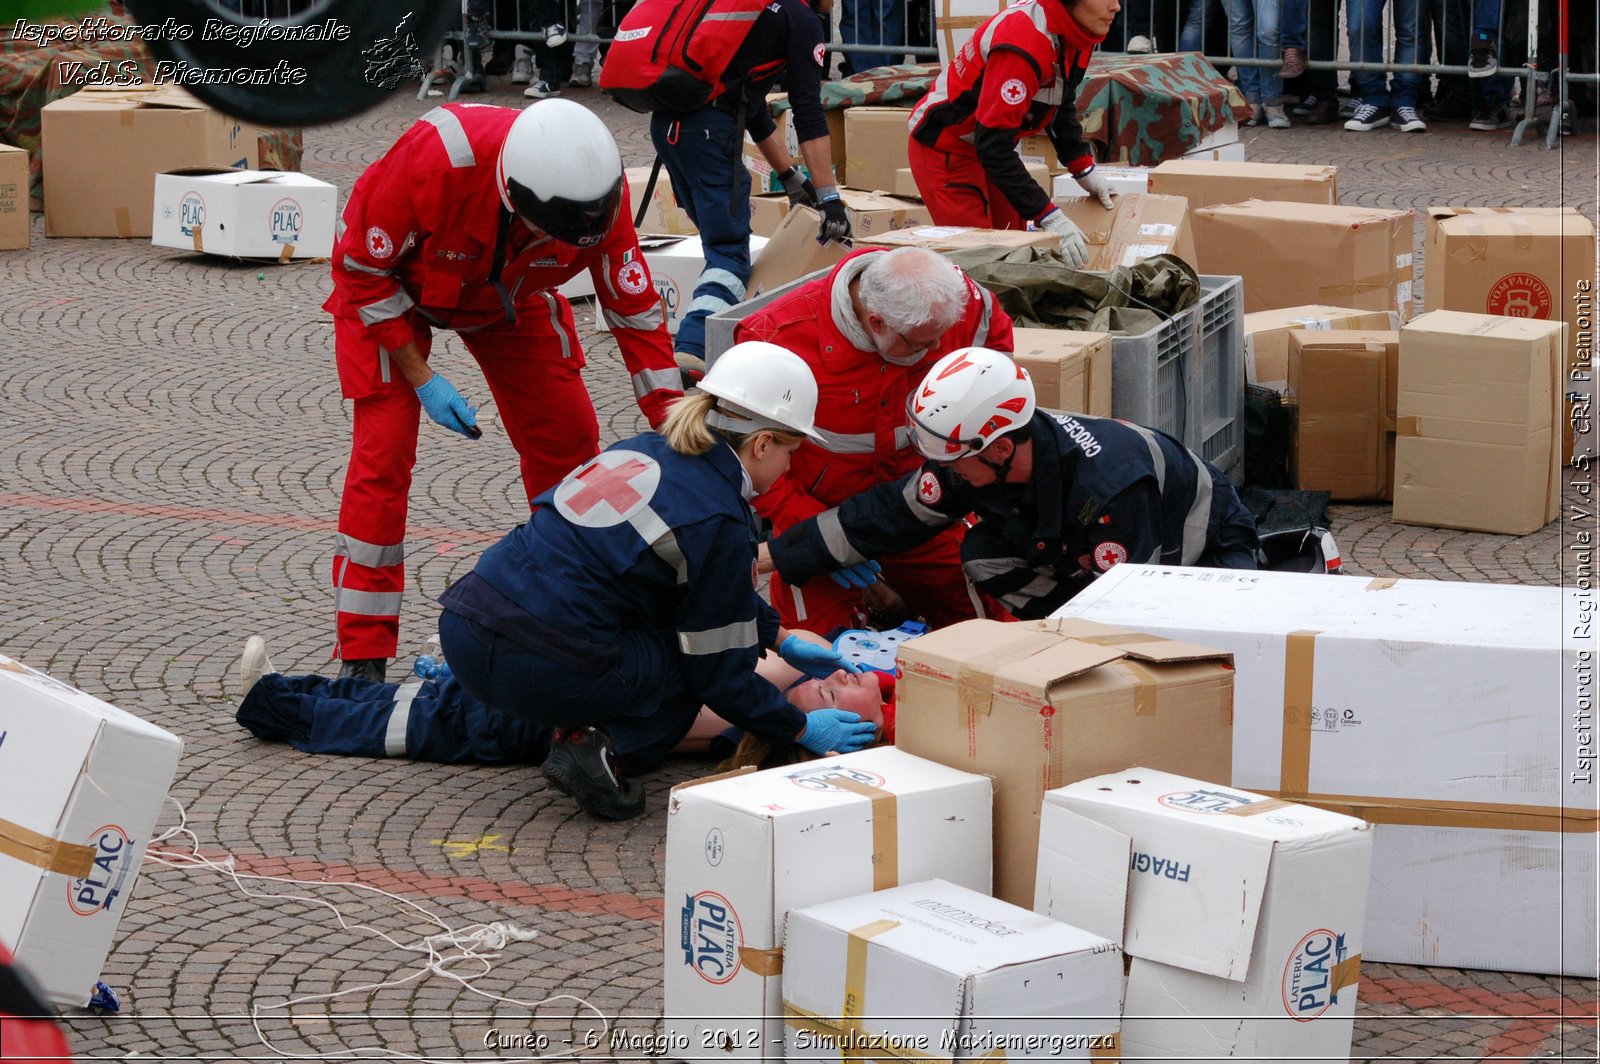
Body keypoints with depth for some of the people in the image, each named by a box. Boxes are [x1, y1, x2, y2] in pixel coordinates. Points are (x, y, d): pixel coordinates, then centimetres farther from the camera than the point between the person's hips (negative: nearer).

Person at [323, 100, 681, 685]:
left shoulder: (595, 188, -31)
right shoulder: (435, 159, -43)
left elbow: (636, 310, -19)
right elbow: (361, 269, -26)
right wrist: (421, 378, -24)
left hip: (510, 294, 4)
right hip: (393, 286, -4)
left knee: (567, 436, -2)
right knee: (383, 451, -14)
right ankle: (362, 656, -8)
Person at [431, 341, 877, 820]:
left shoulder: (646, 452, 15)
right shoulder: (717, 520, -8)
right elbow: (719, 673, -1)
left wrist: (783, 640, 37)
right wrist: (803, 730, 13)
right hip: (534, 670, -8)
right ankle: (607, 748, -8)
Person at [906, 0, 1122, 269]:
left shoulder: (1075, 33, -5)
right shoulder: (1025, 41, -33)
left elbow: (1062, 105, 14)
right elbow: (992, 146, -34)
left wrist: (1084, 171, 3)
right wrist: (1048, 217, -35)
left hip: (989, 147, 9)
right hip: (944, 152, -9)